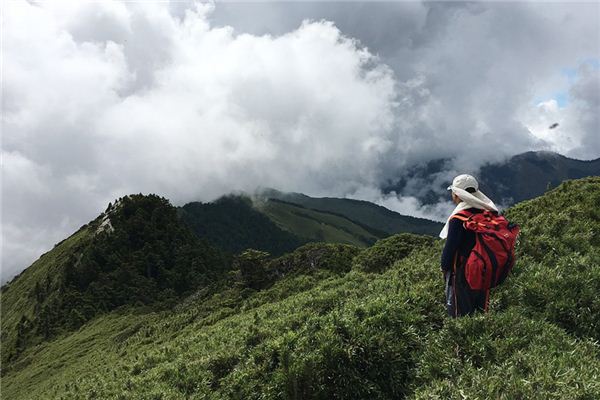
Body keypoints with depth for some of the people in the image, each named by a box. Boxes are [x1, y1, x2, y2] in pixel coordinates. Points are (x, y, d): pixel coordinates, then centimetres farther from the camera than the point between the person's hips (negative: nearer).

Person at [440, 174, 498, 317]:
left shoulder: (458, 219, -19)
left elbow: (450, 246, -17)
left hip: (462, 272, -7)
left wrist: (444, 267, -3)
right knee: (481, 310, 18)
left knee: (460, 314, 2)